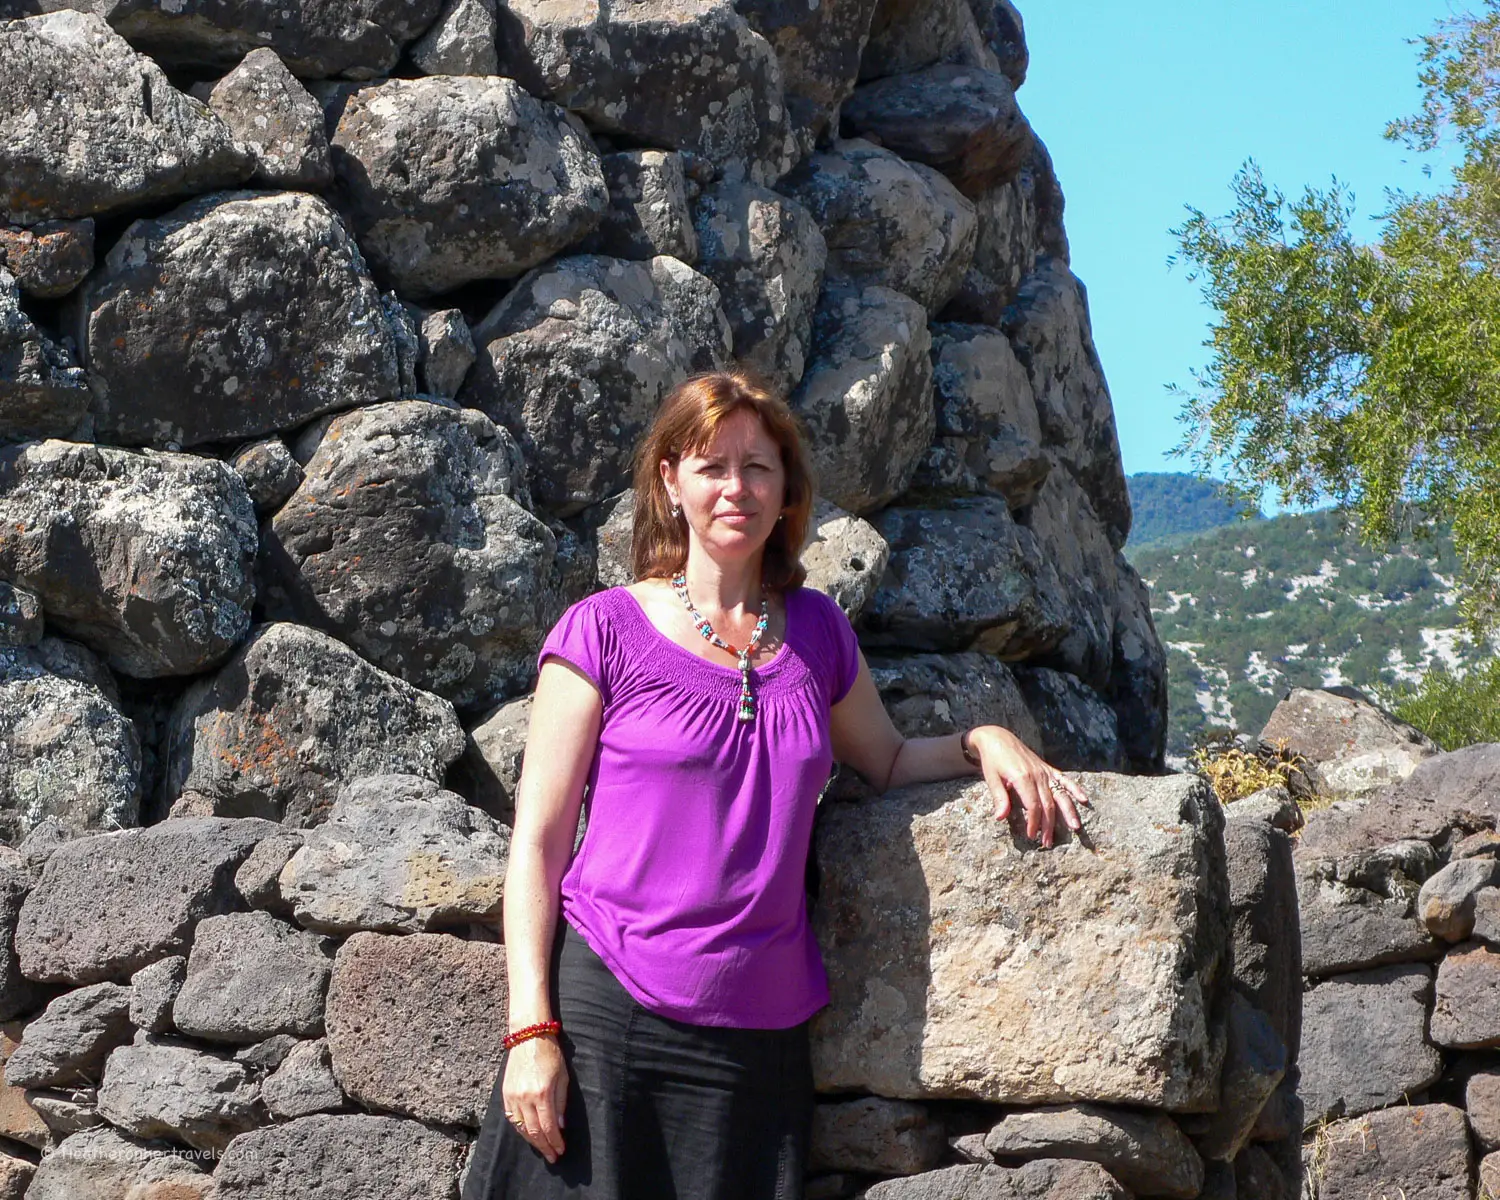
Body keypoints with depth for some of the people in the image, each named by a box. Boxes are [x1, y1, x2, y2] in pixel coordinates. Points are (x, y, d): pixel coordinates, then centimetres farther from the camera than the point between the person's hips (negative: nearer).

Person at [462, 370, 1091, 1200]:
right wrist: (531, 1030, -11)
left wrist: (979, 741, 7)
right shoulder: (604, 632, 0)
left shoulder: (815, 632, 12)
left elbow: (887, 761, 29)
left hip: (760, 1034, 3)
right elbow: (537, 842, -2)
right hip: (605, 1015, -3)